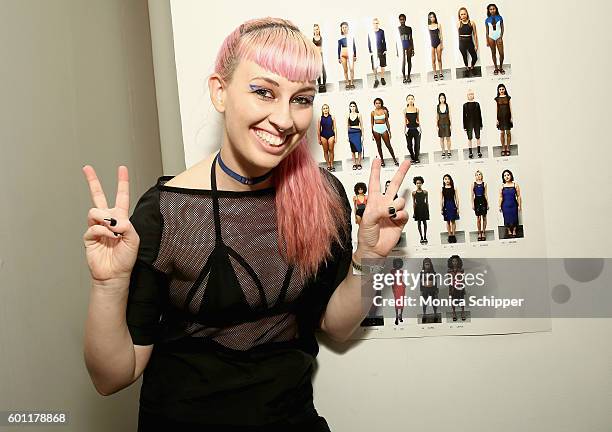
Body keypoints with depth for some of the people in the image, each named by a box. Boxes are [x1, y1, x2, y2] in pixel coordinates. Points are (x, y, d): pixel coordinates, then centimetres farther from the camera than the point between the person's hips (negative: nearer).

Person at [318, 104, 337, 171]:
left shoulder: (332, 117, 2)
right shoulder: (320, 118, 3)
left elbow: (334, 128, 4)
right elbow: (318, 129, 6)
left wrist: (335, 137, 1)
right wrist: (319, 139, 5)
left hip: (331, 135, -1)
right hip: (323, 136, 1)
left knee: (331, 150, -3)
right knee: (325, 151, 4)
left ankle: (332, 165, 6)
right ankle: (328, 165, 12)